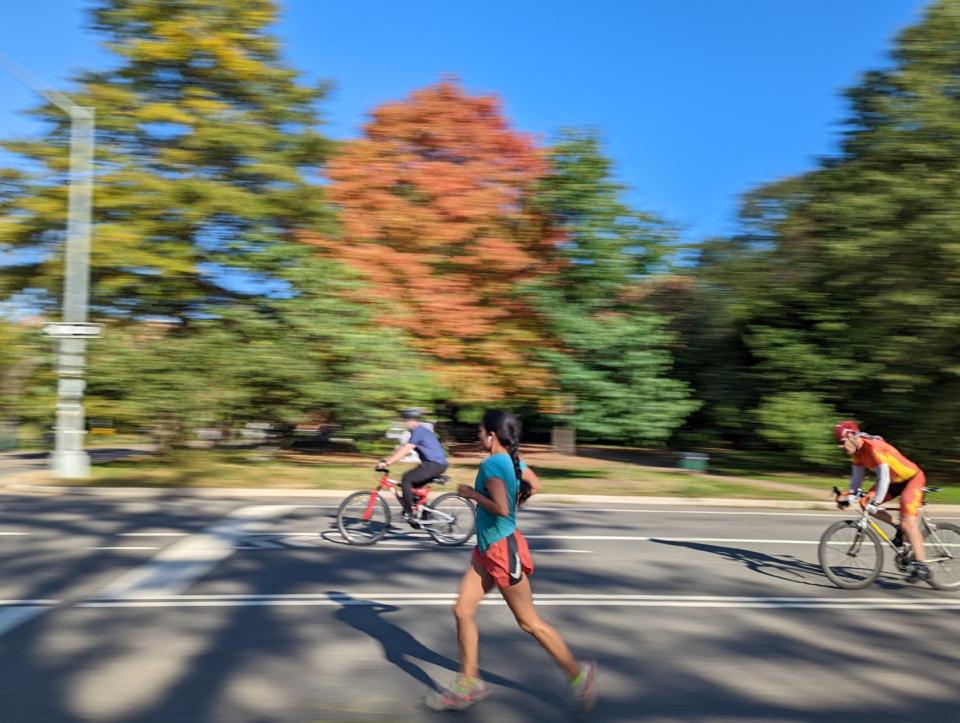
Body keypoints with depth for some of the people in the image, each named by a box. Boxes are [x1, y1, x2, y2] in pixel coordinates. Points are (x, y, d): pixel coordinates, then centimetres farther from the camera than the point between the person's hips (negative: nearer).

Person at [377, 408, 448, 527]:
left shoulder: (419, 431, -14)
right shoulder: (420, 430, 18)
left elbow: (404, 450, -20)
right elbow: (403, 448, 20)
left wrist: (386, 463, -20)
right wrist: (388, 459, 14)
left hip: (434, 464, -10)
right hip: (436, 464, 10)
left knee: (406, 478, -13)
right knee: (413, 486, 18)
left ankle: (409, 513, -9)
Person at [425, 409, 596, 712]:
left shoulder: (492, 464, -23)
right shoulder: (513, 460, 5)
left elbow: (502, 509, -33)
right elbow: (534, 485, 19)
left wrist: (472, 493, -20)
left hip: (502, 550, -9)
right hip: (487, 550, 10)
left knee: (529, 622, 5)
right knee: (463, 611, 10)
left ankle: (578, 674, 22)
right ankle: (467, 684, 21)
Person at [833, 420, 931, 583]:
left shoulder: (873, 447, -31)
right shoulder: (857, 451, -5)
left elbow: (884, 477, -36)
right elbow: (857, 476, 2)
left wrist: (876, 502, -38)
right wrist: (848, 495, -8)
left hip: (912, 477, -9)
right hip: (895, 480, 9)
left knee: (907, 522, -18)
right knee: (865, 503, -5)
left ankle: (921, 567, -13)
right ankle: (899, 529, 12)